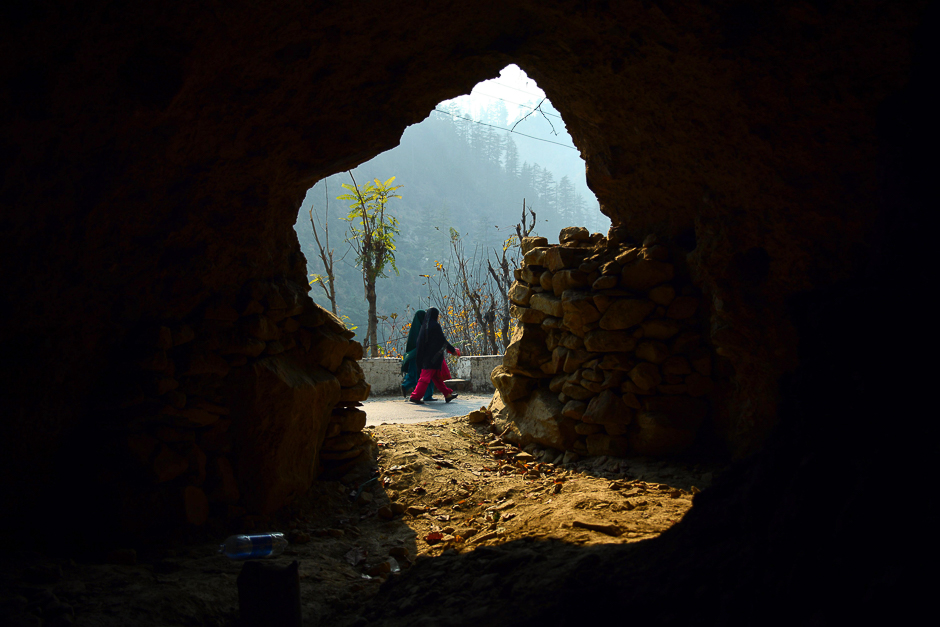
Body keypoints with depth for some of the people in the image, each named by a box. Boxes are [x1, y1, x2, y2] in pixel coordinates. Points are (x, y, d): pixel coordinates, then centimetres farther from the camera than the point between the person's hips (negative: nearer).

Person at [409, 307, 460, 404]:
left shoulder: (425, 325, 9)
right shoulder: (435, 325, -14)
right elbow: (443, 340, -11)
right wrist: (452, 350, 2)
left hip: (426, 355, 9)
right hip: (433, 356, -9)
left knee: (436, 376, 13)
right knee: (426, 376, -6)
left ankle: (448, 394, 21)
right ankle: (415, 396, -8)